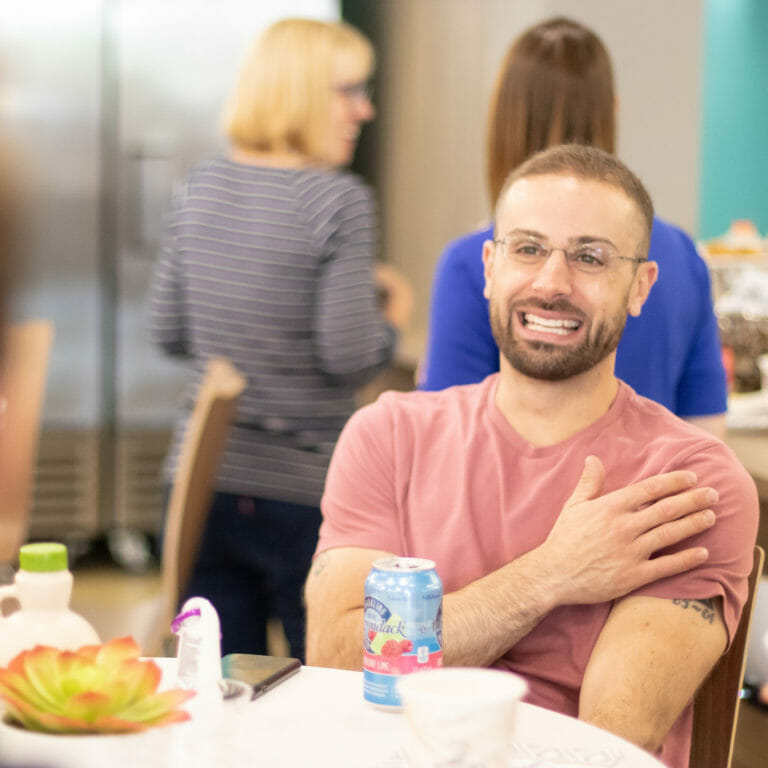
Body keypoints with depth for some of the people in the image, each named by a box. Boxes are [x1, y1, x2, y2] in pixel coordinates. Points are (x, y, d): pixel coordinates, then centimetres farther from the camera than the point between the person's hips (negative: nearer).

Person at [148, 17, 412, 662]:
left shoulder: (200, 188, 6)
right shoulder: (341, 201, -12)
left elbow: (169, 332, 11)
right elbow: (350, 358, -16)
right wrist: (393, 315, 4)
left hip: (200, 480, 6)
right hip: (303, 493, -5)